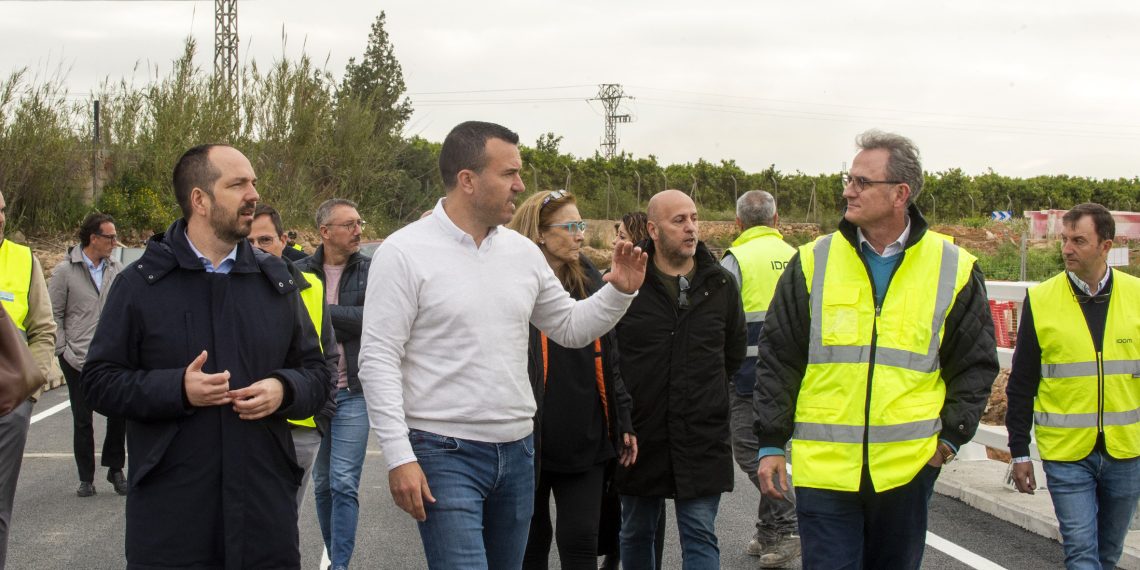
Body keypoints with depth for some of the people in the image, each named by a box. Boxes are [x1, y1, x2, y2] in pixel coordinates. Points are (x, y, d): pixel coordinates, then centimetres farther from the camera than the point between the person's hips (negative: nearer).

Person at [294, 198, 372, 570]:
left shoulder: (371, 271, 0)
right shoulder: (299, 272, 2)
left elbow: (374, 319, -13)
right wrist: (345, 321, -14)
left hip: (352, 392, -2)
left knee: (344, 484, -6)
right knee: (322, 483, 12)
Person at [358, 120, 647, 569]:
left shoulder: (523, 252, 8)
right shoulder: (404, 253, -9)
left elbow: (570, 328, 17)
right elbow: (378, 360, -11)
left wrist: (619, 292, -1)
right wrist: (399, 457, -16)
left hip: (517, 450, 6)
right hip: (445, 454, -6)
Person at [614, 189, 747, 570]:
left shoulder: (720, 285, 3)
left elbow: (734, 352, 17)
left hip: (703, 436, 1)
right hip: (640, 434, -1)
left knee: (701, 537, 0)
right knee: (636, 534, 14)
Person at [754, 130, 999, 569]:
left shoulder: (953, 269, 1)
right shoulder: (813, 262, 1)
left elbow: (976, 363, 9)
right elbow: (777, 359, 4)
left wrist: (952, 434, -1)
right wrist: (771, 443, 1)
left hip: (908, 467, 1)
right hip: (824, 465, -1)